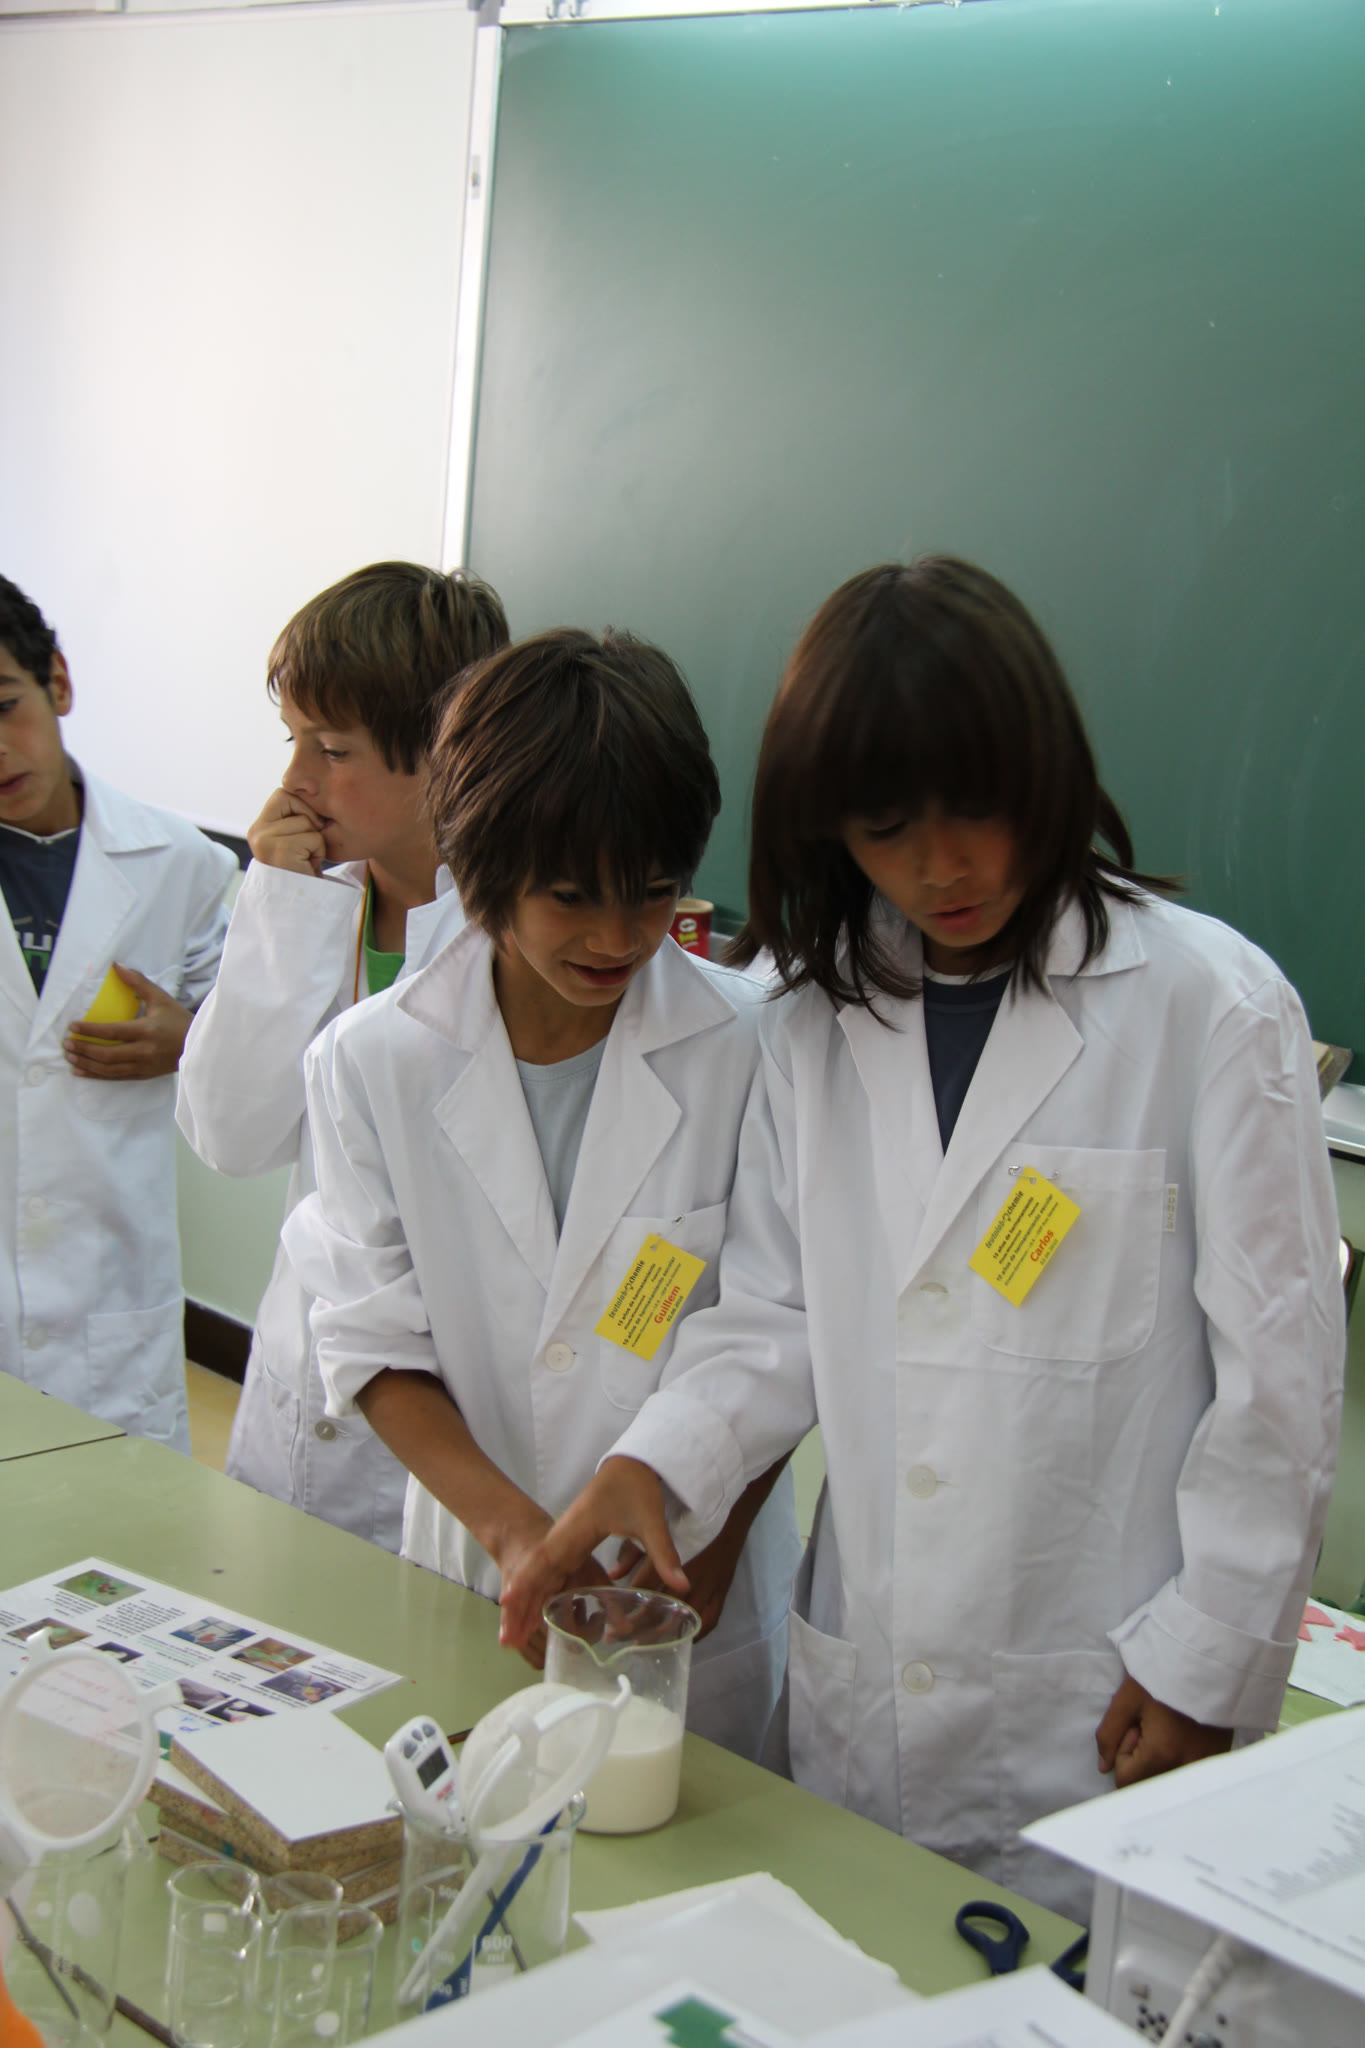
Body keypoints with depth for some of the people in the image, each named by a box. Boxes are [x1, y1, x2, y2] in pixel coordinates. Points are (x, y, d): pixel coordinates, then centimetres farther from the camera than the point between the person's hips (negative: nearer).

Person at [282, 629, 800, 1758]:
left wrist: (712, 1542, -14)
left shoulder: (748, 1049, -11)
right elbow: (376, 1344, -4)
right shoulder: (374, 1061, -7)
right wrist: (513, 1531, -17)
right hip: (472, 1576, 1)